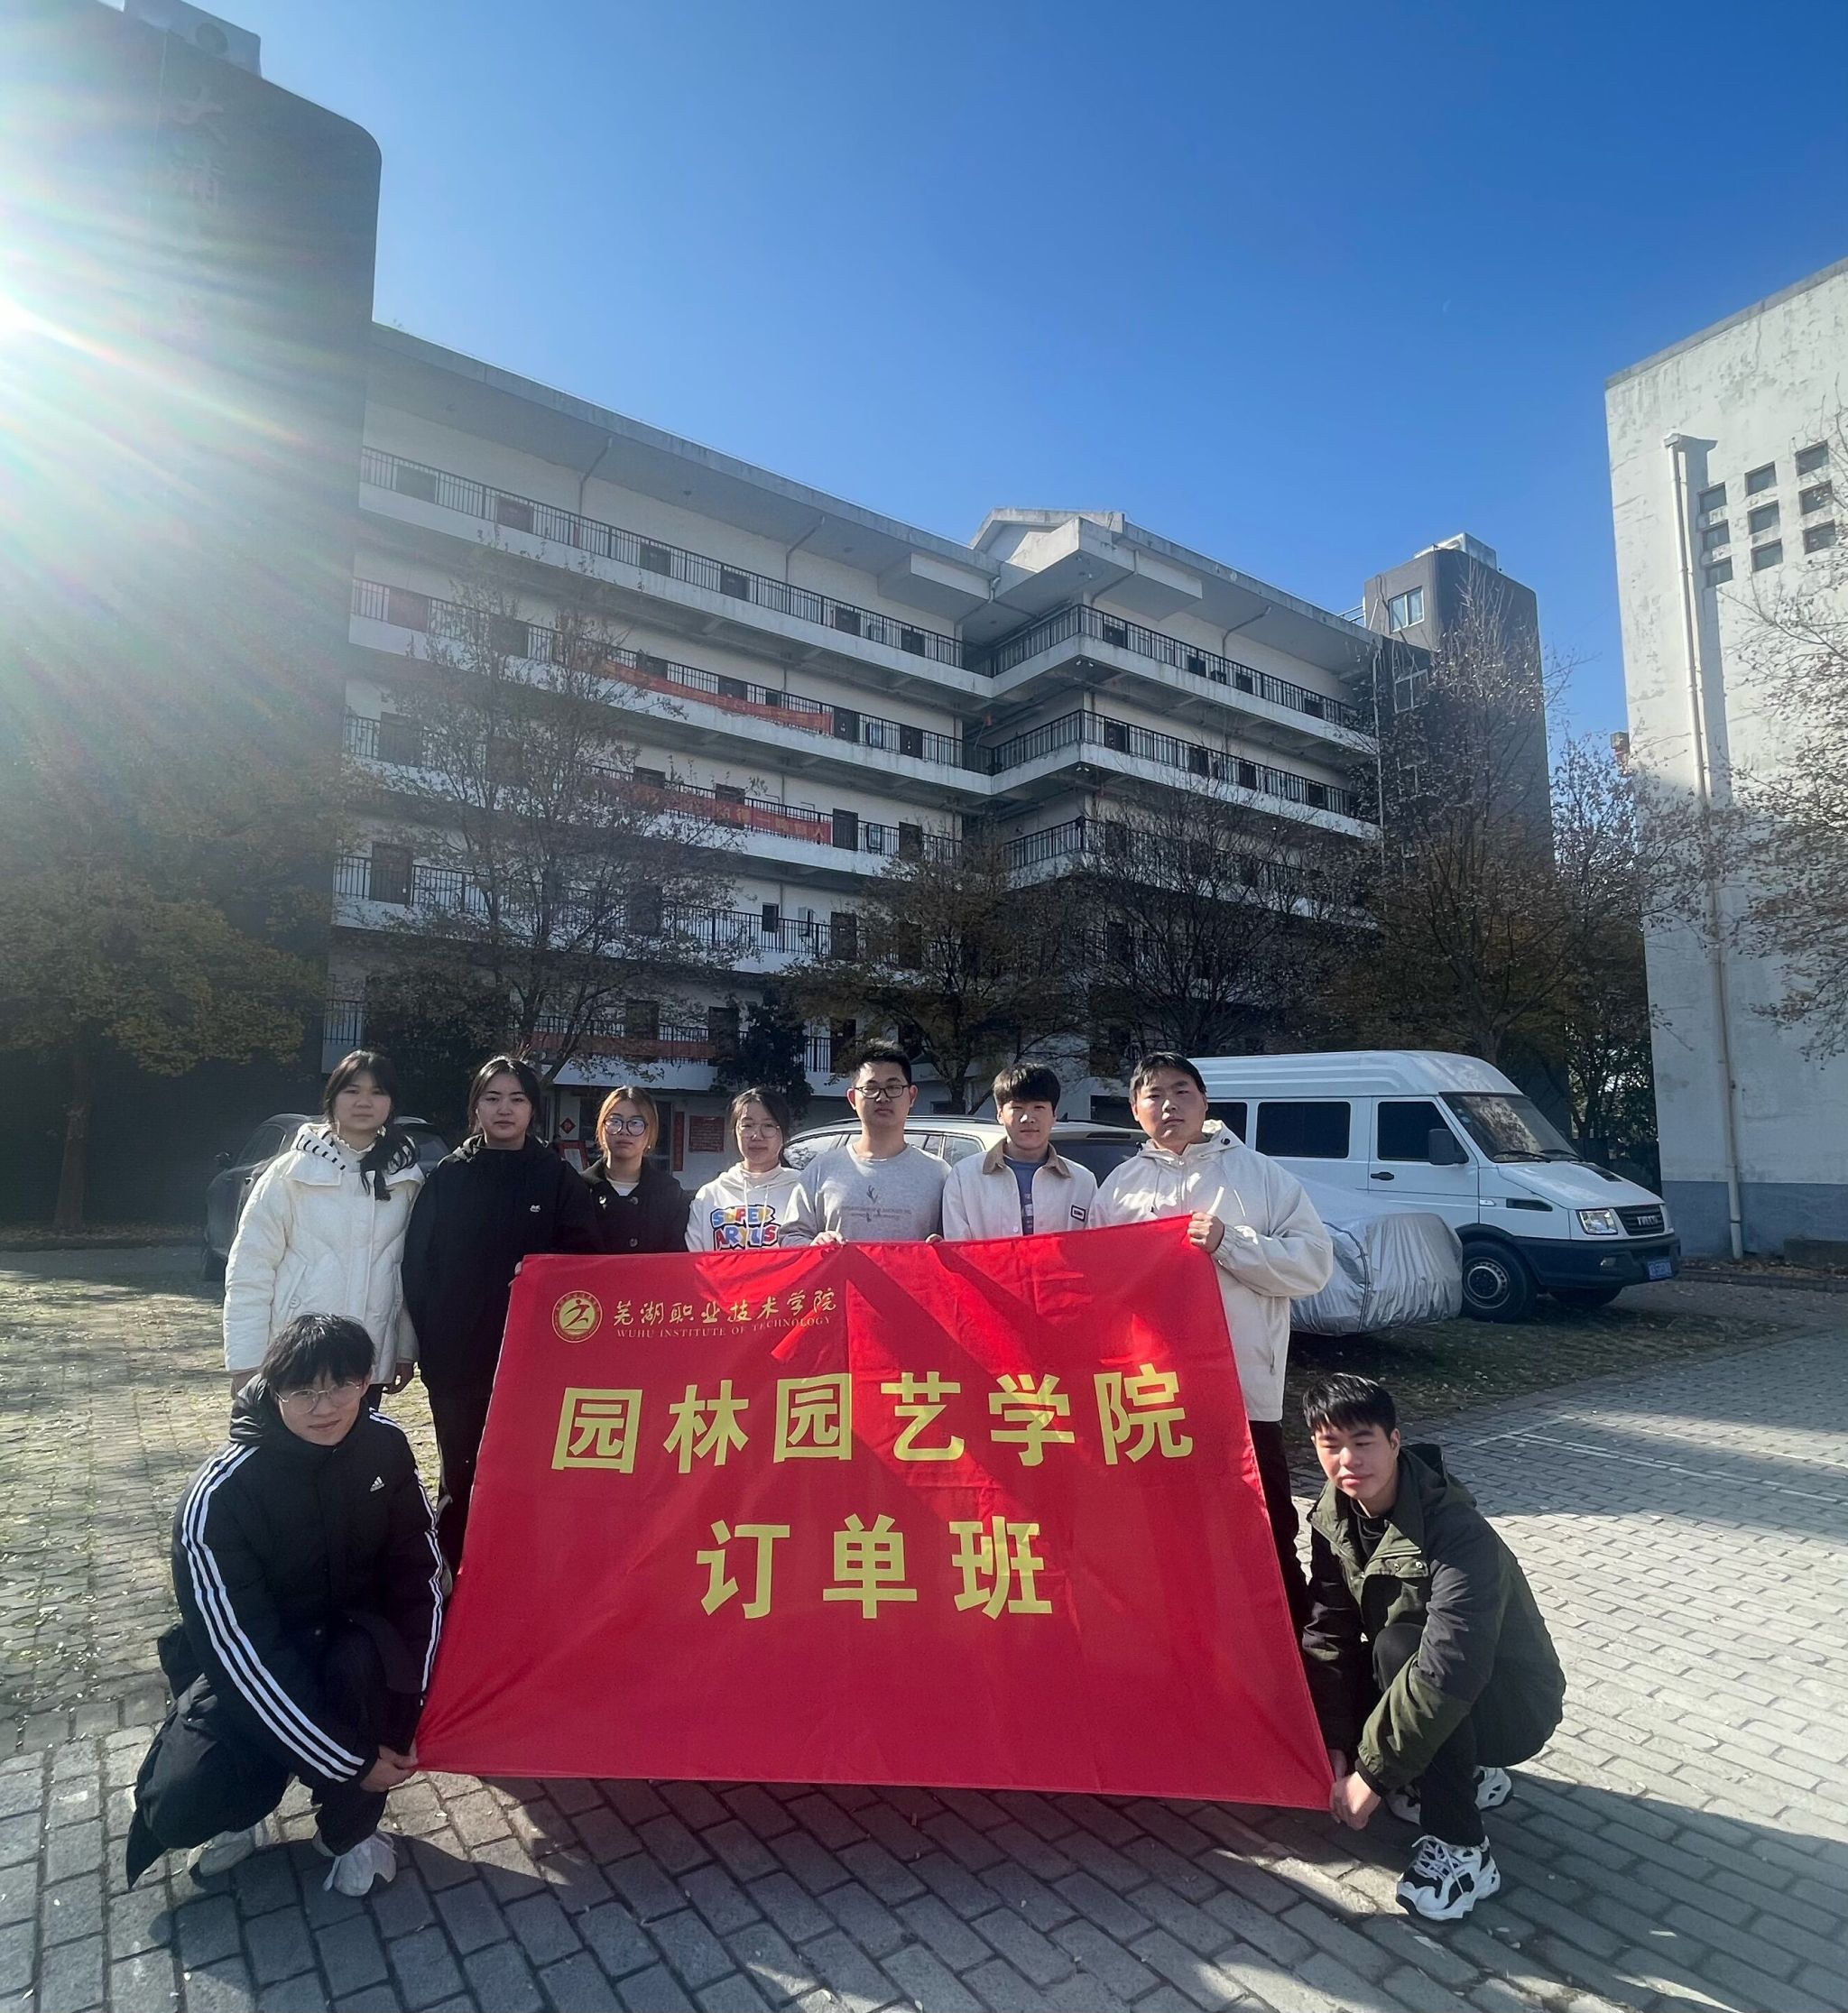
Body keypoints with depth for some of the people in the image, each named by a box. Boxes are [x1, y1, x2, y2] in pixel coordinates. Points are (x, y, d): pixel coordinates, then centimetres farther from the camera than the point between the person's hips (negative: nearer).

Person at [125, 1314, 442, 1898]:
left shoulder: (384, 1444, -15)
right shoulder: (219, 1496, -26)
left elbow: (419, 1571, -8)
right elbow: (241, 1654, -24)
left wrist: (407, 1707, -18)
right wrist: (350, 1761, -22)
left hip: (355, 1647, 2)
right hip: (250, 1669, -1)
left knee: (365, 1657, -31)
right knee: (175, 1809, -23)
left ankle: (350, 1828, -4)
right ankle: (247, 1806, 13)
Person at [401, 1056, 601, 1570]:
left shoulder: (559, 1179, 3)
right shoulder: (448, 1175, 6)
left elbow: (586, 1259, 3)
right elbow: (417, 1263, 3)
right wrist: (430, 1334, -5)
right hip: (455, 1355, 1)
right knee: (462, 1475, 9)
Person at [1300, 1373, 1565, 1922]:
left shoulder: (1460, 1534, -32)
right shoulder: (1332, 1516, -11)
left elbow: (1447, 1674, -37)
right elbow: (1328, 1633, -9)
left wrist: (1371, 1774, -31)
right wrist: (1336, 1748, -15)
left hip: (1511, 1707, -7)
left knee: (1399, 1645, -33)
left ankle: (1462, 1850, -17)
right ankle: (1464, 1776, 10)